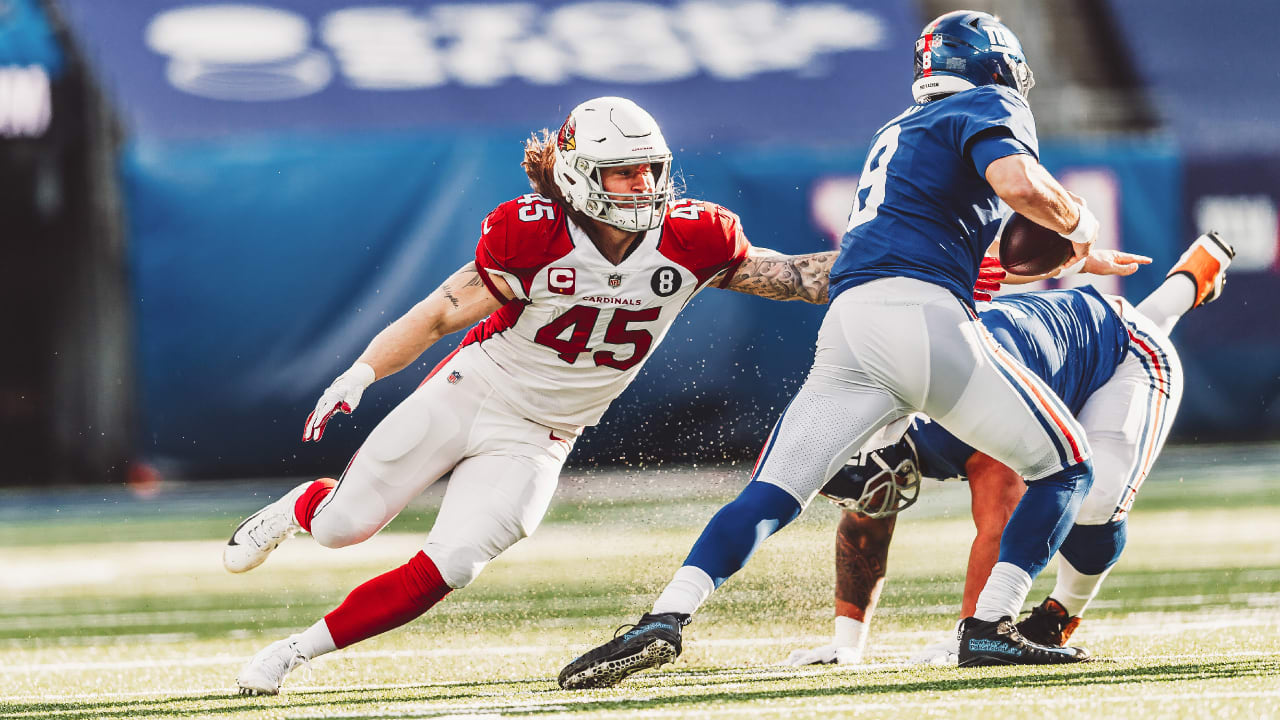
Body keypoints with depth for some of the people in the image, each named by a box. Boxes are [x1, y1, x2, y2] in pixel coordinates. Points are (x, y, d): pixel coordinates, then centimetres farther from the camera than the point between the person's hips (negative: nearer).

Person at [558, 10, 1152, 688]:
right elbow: (1019, 184, -10)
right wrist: (1078, 221, 10)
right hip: (924, 317, -6)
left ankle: (663, 620, -21)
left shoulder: (897, 130, 34)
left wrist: (1071, 253, 45)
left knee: (768, 498, -1)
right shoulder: (991, 108, 11)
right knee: (1066, 470, 9)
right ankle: (990, 628, -4)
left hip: (844, 327, 6)